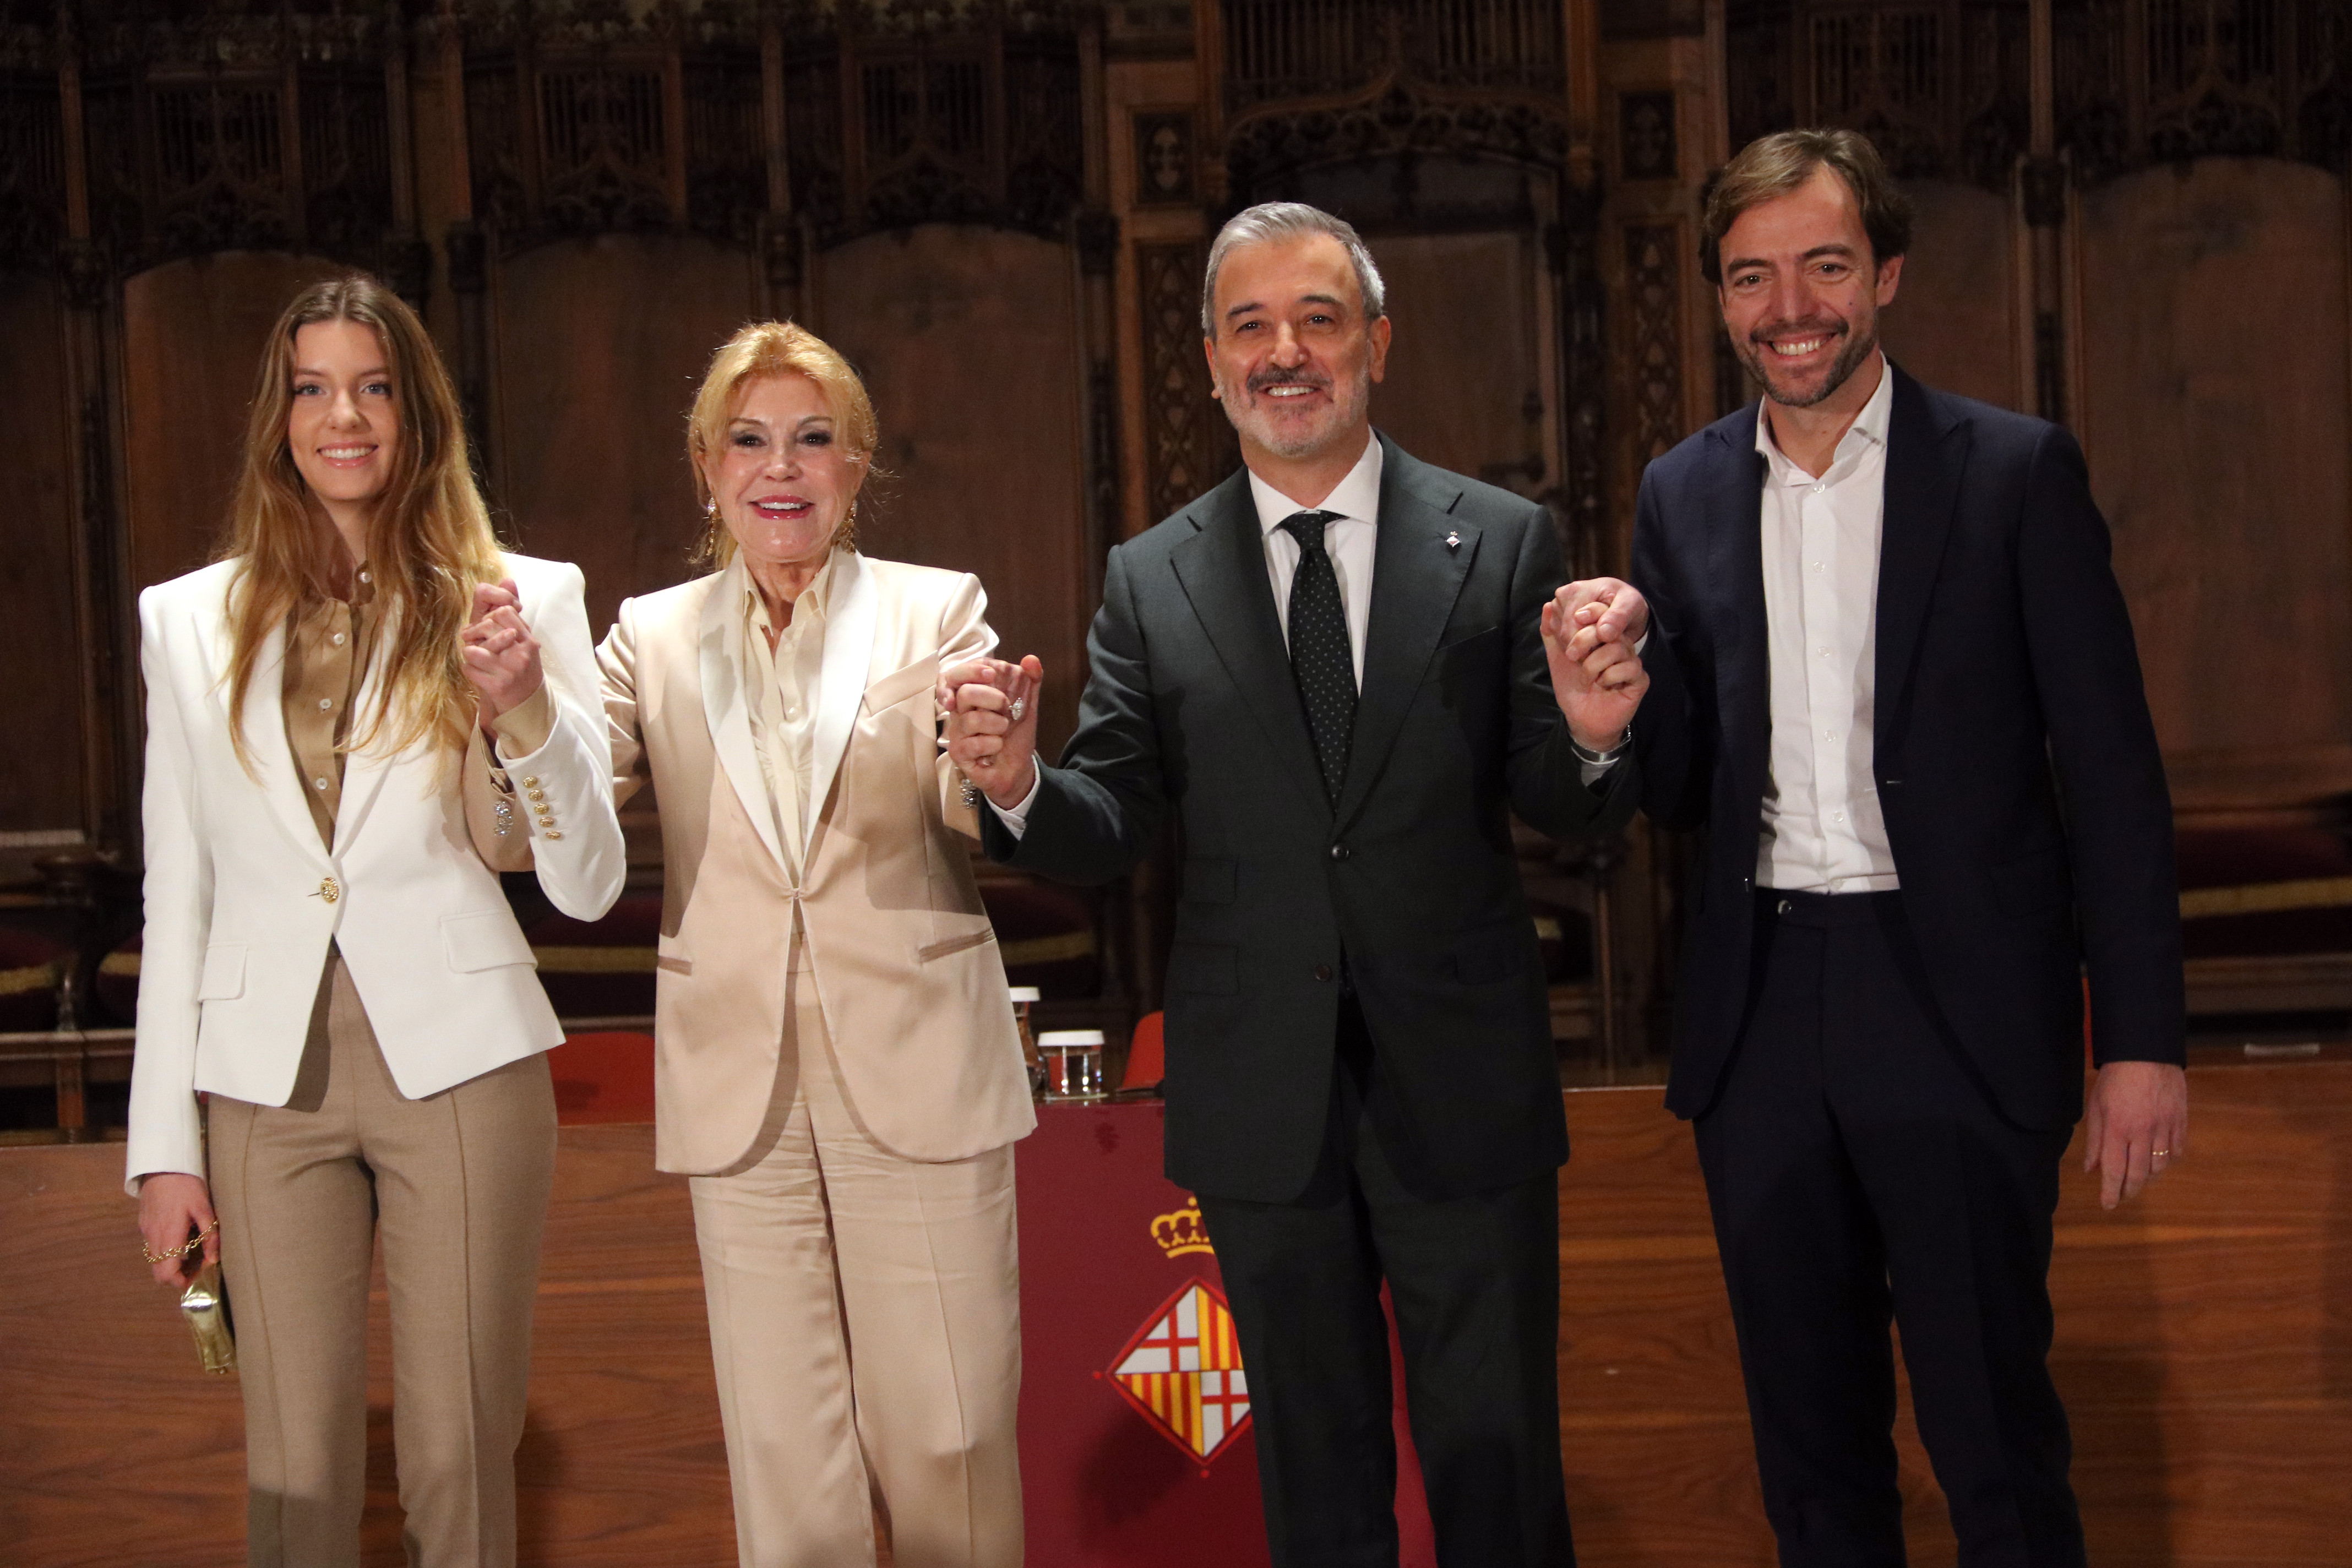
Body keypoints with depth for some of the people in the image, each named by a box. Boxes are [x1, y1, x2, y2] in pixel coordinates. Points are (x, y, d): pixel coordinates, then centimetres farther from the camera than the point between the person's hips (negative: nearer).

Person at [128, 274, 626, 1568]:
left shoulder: (524, 599, 1)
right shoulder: (189, 620, 8)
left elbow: (589, 887, -4)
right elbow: (177, 900, 9)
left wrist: (528, 712, -20)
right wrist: (163, 1146, 6)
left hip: (458, 1062, -1)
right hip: (268, 1076, 2)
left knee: (461, 1461, 3)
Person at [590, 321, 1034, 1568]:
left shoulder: (936, 610, 3)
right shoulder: (654, 637, 7)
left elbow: (972, 816, -12)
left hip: (916, 1076, -1)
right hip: (739, 1086, 1)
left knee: (948, 1438, 3)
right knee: (783, 1455, 7)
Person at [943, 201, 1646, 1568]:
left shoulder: (1505, 544, -1)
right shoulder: (1151, 583, 2)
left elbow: (1563, 816, -1)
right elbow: (1111, 835, 0)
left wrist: (1591, 739, -23)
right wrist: (1019, 785, -20)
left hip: (1464, 1093, -1)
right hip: (1263, 1106, 1)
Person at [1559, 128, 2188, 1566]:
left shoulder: (2017, 472, -3)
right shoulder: (1684, 495, 8)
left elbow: (2111, 772, -5)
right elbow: (1680, 789, 9)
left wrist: (2143, 1037, -9)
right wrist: (1624, 661, -11)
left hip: (1960, 1011, -4)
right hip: (1760, 1016, 4)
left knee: (1994, 1434, 3)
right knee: (1809, 1442, 15)